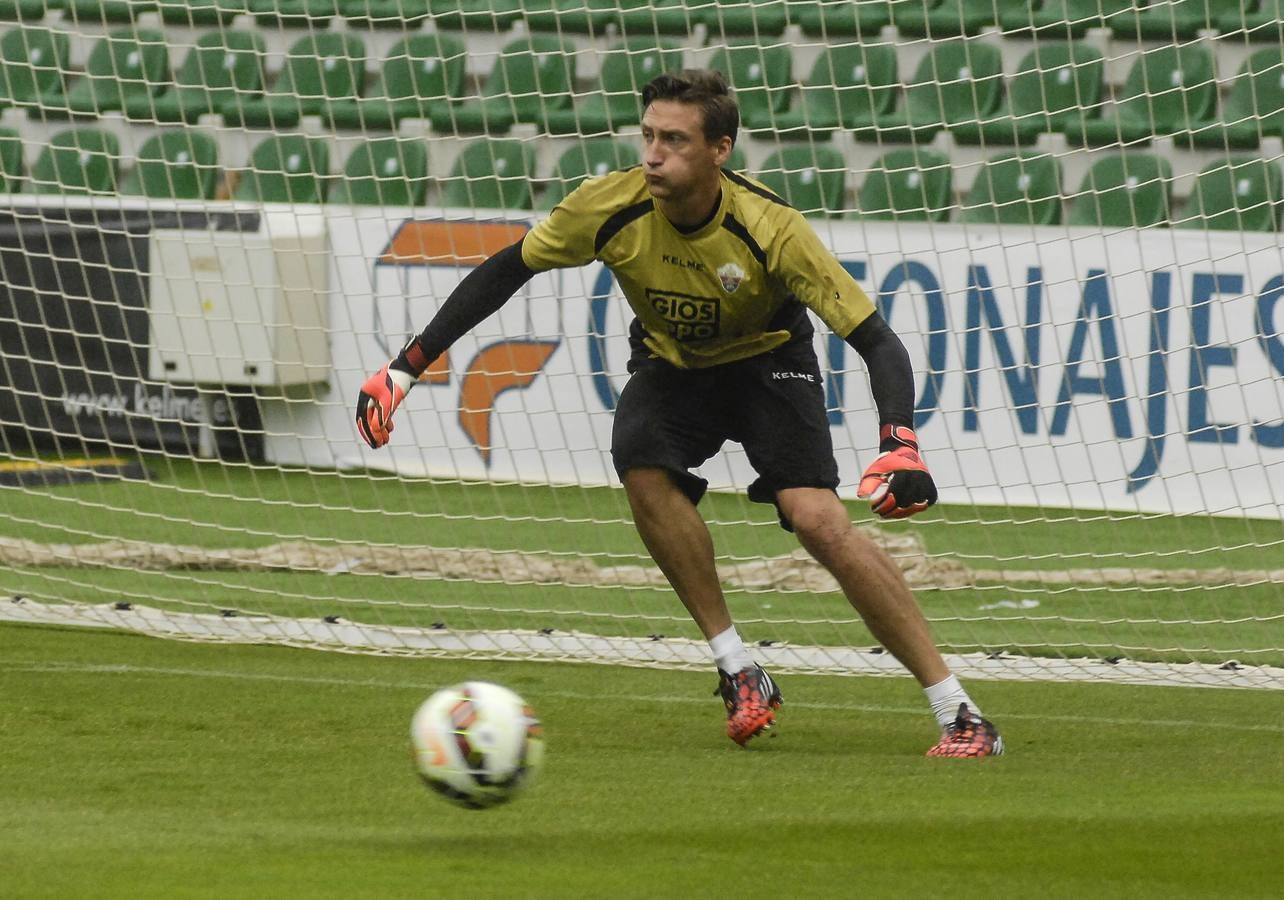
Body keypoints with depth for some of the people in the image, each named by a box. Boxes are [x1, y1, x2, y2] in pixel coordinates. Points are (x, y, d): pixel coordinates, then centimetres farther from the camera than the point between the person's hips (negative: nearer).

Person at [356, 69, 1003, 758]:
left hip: (767, 359, -3)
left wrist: (899, 448, -48)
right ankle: (739, 672, -14)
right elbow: (507, 269, -9)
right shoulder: (612, 207, -25)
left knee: (819, 521, -23)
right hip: (669, 361, 3)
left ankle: (960, 713, -19)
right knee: (643, 472, -29)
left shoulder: (770, 229, -32)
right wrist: (406, 367, -12)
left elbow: (875, 340, -31)